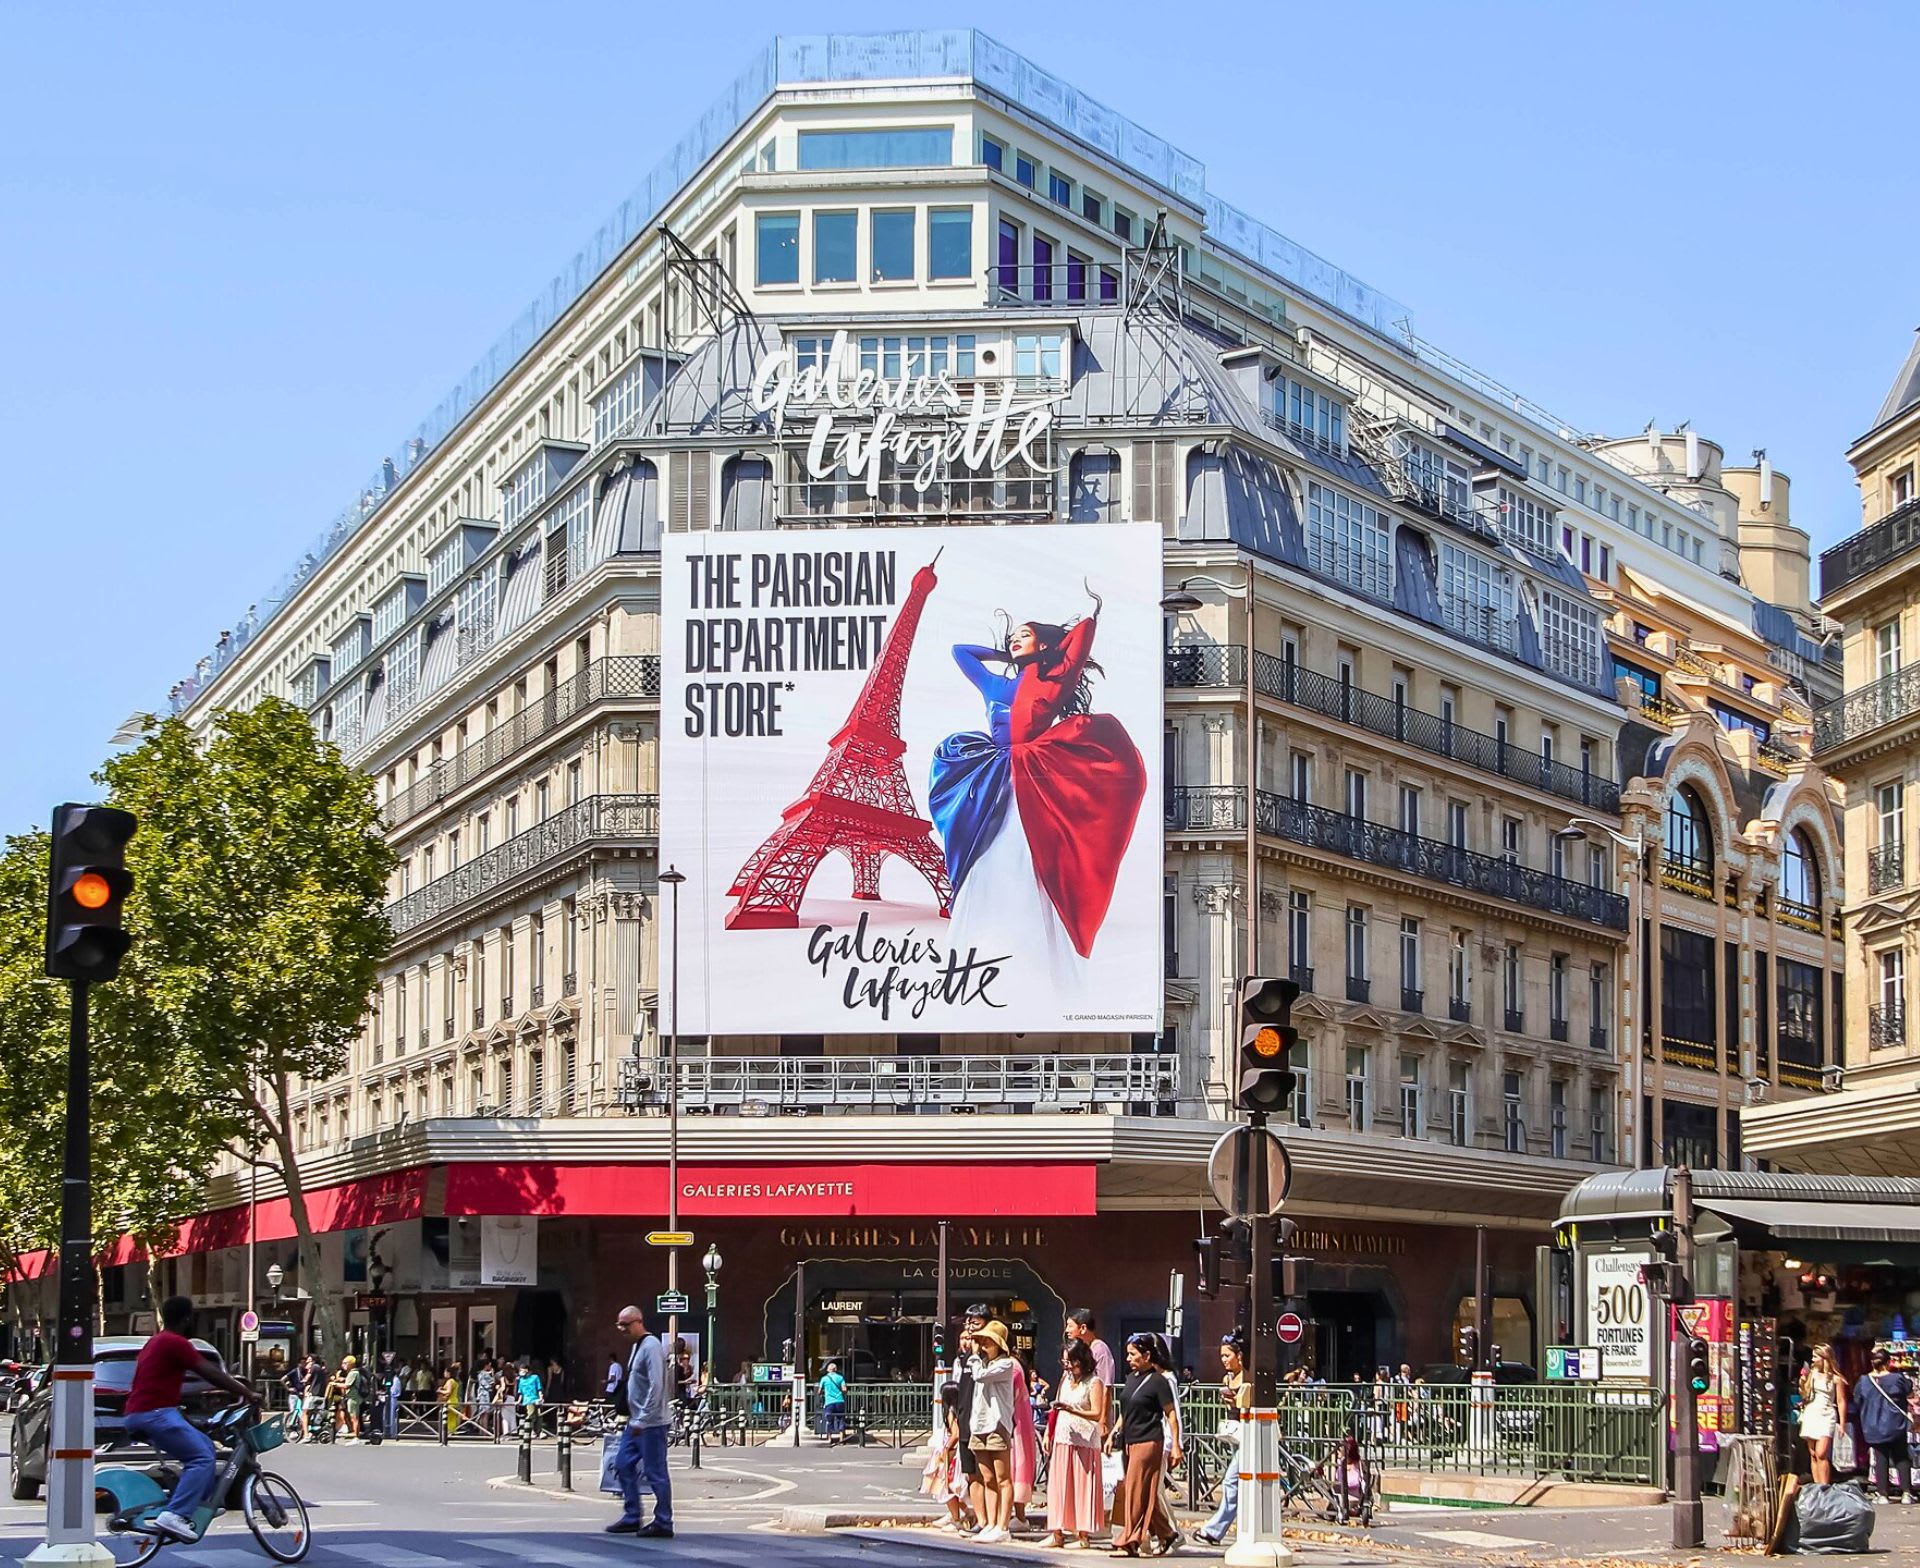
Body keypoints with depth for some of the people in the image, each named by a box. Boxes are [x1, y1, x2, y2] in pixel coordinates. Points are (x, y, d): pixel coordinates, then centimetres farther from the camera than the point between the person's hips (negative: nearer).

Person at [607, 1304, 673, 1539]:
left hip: (651, 1423, -10)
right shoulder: (636, 1346, 14)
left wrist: (642, 1421, -21)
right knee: (623, 1465, 10)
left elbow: (656, 1387, -22)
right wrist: (634, 1419, 17)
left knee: (656, 1473, -3)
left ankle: (663, 1523, 4)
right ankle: (631, 1517, 17)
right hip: (636, 1422, 10)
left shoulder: (650, 1347, -16)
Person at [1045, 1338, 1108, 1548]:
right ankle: (1057, 1533, 8)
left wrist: (1071, 1410, -28)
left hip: (1084, 1441, -6)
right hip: (1062, 1439, 7)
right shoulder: (1066, 1378, 14)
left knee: (1082, 1486, -4)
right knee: (1058, 1486, 4)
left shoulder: (1094, 1382, -7)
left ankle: (1083, 1534, 0)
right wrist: (1049, 1433, 18)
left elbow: (1097, 1414, -16)